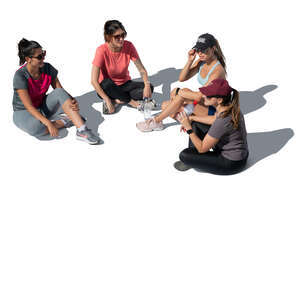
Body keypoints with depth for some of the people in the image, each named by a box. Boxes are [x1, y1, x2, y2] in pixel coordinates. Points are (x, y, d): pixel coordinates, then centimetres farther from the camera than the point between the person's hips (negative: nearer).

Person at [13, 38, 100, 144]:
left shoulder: (47, 68, -10)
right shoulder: (20, 76, -24)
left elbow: (60, 90, -3)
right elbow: (29, 106, -28)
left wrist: (72, 101, -26)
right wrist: (48, 123, -39)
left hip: (43, 107, 5)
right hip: (23, 112, -5)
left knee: (59, 92, -25)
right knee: (35, 128, -40)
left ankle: (82, 130, -33)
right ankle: (63, 121, -14)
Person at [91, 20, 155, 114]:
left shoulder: (129, 46, -14)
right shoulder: (102, 50, -23)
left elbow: (141, 69, -9)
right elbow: (94, 81, -25)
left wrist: (147, 85, -28)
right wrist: (107, 100, -30)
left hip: (124, 84, 3)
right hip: (108, 88, -3)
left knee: (149, 88, -20)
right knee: (106, 83, -38)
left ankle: (116, 100, -16)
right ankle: (132, 102, -19)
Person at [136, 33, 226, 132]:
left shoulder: (217, 70, -25)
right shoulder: (201, 62, 1)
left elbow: (199, 96, -30)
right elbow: (182, 78, 2)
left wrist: (178, 92, -18)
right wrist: (190, 61, -13)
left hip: (214, 109, -8)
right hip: (203, 103, 9)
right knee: (165, 105, -1)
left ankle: (156, 121, -18)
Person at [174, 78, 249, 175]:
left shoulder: (222, 121, -34)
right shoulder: (229, 106, -8)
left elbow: (202, 149, -24)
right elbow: (214, 122, 14)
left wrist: (189, 128, -22)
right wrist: (189, 123, 5)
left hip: (231, 163, -9)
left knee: (184, 155, -14)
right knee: (196, 124, 11)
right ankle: (191, 158, 21)